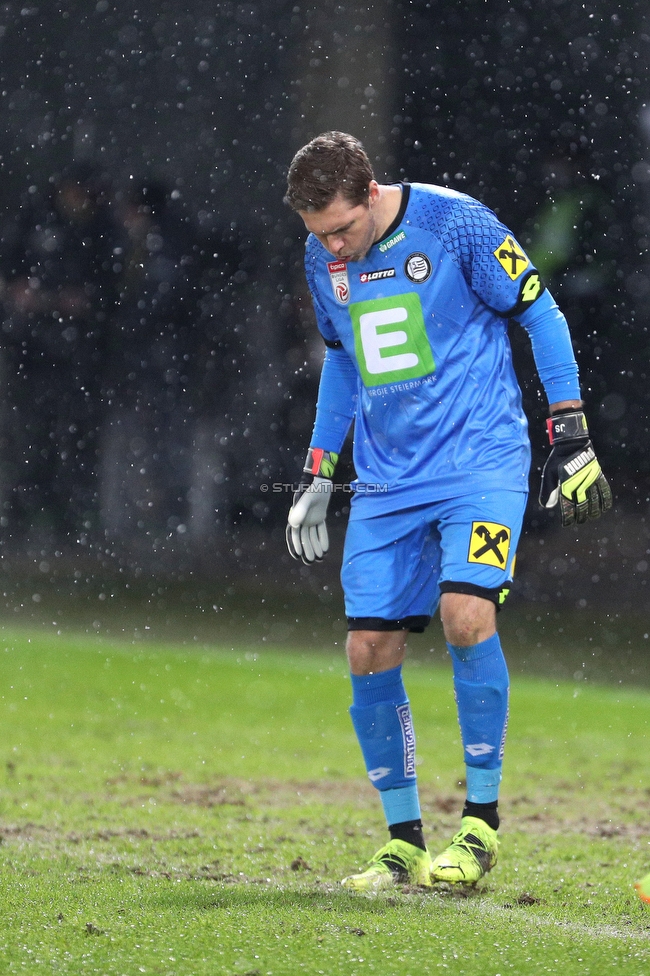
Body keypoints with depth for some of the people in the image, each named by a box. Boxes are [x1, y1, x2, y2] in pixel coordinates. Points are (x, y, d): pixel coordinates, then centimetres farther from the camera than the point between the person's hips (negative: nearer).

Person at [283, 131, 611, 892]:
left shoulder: (456, 223, -12)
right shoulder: (322, 258, 5)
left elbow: (539, 313, -3)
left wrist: (572, 437, -6)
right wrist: (317, 472, 19)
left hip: (480, 461, -5)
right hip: (386, 482, 5)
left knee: (466, 615, -23)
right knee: (369, 651, -2)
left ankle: (481, 821, -9)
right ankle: (404, 841, 11)